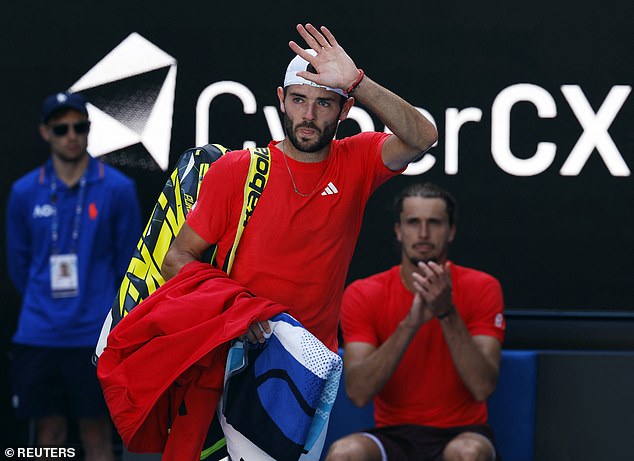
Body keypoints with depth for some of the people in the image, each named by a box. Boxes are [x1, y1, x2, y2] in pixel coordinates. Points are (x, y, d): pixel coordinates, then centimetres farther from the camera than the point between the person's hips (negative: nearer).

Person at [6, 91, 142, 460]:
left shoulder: (118, 189, -3)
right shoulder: (24, 192, 3)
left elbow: (128, 262, 4)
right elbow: (19, 263, 13)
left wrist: (108, 312, 9)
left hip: (95, 336, -2)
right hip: (38, 338, 2)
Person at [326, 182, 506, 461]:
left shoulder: (482, 289, -4)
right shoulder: (363, 294, -3)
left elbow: (483, 387, -16)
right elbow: (358, 393, -16)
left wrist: (447, 313, -26)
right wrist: (409, 325, -26)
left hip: (459, 434, 0)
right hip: (394, 435, 1)